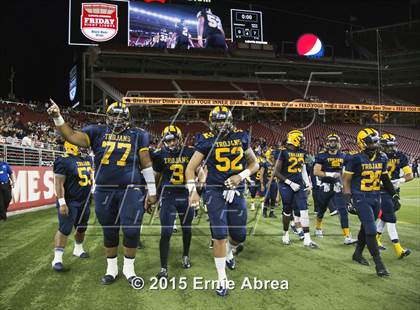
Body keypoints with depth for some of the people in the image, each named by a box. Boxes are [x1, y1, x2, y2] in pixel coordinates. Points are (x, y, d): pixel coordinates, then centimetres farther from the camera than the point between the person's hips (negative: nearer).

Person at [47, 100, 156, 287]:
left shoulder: (137, 135, 3)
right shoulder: (97, 132, 6)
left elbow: (146, 165, 4)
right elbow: (72, 137, -4)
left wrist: (152, 191, 3)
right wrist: (57, 118, -16)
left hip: (130, 190, -1)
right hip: (104, 191, 1)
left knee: (132, 231, -4)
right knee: (109, 231, 13)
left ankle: (129, 268, 19)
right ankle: (111, 268, 31)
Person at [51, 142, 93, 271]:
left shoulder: (88, 159, 7)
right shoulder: (64, 161, -16)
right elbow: (58, 183, -19)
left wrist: (89, 196, 21)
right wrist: (62, 203, -23)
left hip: (85, 201, 8)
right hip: (69, 202, -7)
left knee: (81, 228, 19)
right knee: (64, 230, -7)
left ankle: (78, 249, 39)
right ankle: (57, 259, 0)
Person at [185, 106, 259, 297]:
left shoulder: (241, 137, 3)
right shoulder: (206, 140, -4)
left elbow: (254, 164, 11)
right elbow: (191, 168, -3)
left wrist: (240, 176, -7)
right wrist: (193, 191, -16)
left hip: (236, 191, 3)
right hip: (215, 191, -3)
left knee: (239, 236, 9)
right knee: (220, 235, -7)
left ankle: (229, 252, 46)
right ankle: (222, 279, 10)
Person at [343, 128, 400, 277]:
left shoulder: (382, 158, 5)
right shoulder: (355, 159, -13)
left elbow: (385, 180, 17)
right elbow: (346, 180, -10)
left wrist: (394, 196, 13)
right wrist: (349, 200, -15)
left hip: (376, 198, 6)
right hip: (361, 199, -6)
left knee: (366, 228, 16)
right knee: (371, 230, -9)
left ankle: (358, 254, 35)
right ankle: (379, 264, -1)